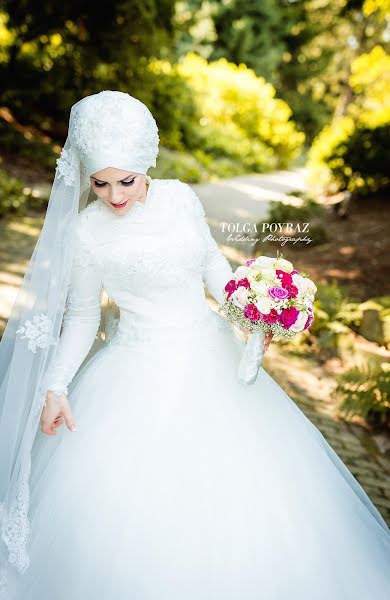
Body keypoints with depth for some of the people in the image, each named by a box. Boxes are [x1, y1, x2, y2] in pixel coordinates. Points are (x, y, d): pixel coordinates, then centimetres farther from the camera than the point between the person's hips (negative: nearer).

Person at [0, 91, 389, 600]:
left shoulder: (181, 197, -5)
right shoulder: (84, 232, -12)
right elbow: (82, 316, -2)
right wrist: (56, 387, -11)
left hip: (209, 353, 3)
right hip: (140, 372, -3)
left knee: (231, 478, 10)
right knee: (131, 498, 0)